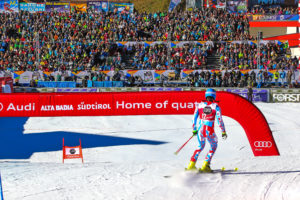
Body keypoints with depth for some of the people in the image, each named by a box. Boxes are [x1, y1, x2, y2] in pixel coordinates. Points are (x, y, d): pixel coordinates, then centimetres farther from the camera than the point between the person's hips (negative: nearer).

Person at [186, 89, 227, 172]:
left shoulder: (199, 105, 5)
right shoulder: (216, 106, -3)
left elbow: (194, 118, 7)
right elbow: (219, 119, -5)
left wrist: (194, 130, 18)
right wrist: (223, 132, 2)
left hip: (200, 130, 3)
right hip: (210, 131, -3)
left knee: (201, 146, 28)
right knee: (213, 147, 23)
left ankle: (191, 164, 14)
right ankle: (205, 165, 10)